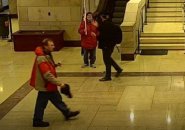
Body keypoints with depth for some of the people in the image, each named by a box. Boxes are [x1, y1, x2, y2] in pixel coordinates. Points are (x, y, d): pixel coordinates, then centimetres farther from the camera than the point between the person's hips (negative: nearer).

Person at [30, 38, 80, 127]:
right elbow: (47, 75, -31)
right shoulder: (42, 59, -28)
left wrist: (54, 65, 4)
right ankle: (37, 121, 20)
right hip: (44, 86, -10)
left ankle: (67, 113, 33)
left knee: (57, 99, 20)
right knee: (41, 104, 5)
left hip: (49, 85, 10)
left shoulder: (46, 55, 4)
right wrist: (59, 83, -28)